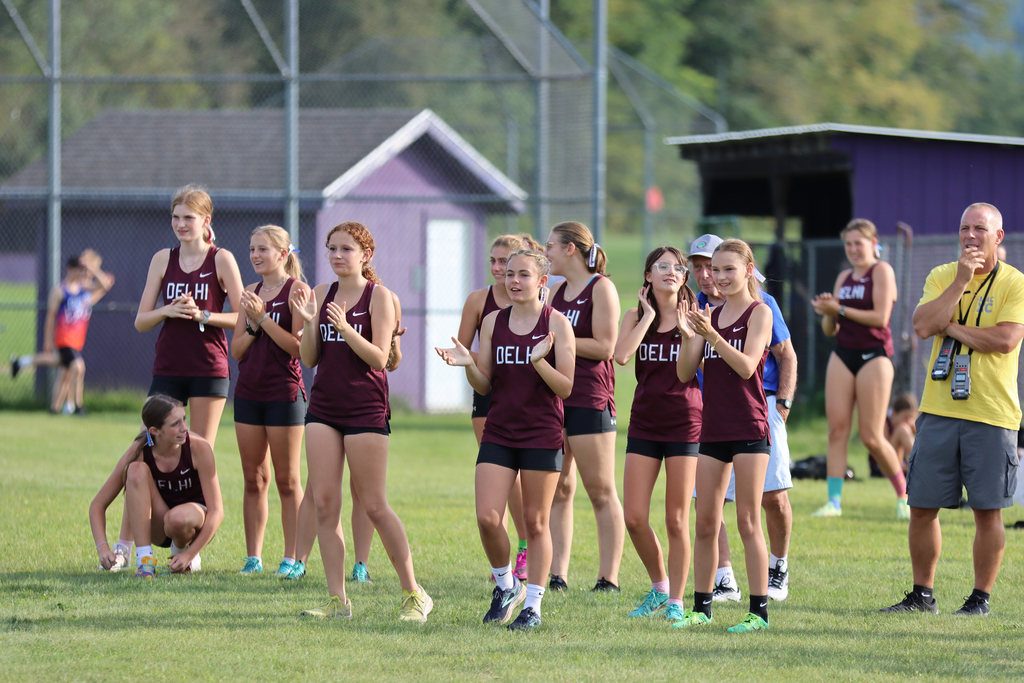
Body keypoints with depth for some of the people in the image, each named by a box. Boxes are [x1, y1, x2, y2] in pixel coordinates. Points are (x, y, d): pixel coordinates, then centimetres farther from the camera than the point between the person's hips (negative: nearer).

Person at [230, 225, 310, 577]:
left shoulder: (297, 290, -6)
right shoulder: (251, 293, 12)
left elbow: (299, 346, -14)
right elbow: (236, 350, 9)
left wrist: (264, 318, -16)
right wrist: (253, 325, -8)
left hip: (284, 393, -6)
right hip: (249, 391, 6)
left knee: (287, 481, -1)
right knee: (253, 479, 8)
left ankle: (292, 558, 4)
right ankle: (253, 557, 12)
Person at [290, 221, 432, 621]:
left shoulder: (378, 295, -5)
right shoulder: (322, 294, 10)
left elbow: (379, 358, -12)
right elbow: (309, 359, 8)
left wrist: (344, 326, -24)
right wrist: (307, 322, -8)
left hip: (365, 408, -5)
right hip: (324, 405, 5)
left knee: (374, 505, -3)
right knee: (324, 502, -1)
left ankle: (414, 594, 8)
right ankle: (337, 600, 4)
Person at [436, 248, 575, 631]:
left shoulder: (556, 323, -4)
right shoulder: (493, 322, 7)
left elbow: (565, 388, -6)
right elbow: (485, 386, 8)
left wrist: (539, 361, -23)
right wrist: (467, 365, -12)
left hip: (541, 436, -3)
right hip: (498, 434, 3)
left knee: (536, 523, 3)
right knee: (487, 517, -8)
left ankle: (533, 605, 12)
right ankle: (505, 585, 16)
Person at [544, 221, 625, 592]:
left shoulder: (601, 288, -5)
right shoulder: (557, 291, 17)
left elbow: (605, 346, -13)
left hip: (590, 399, -8)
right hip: (555, 396, 8)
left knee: (601, 492, -3)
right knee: (557, 490, 6)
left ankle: (608, 579, -1)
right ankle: (557, 576, 8)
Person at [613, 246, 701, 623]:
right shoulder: (636, 317, 6)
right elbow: (621, 355, -14)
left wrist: (687, 330, -12)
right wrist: (649, 315, -9)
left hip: (684, 422, -2)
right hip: (644, 422, 2)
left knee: (676, 520, -1)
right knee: (634, 518, -2)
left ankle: (676, 601, 9)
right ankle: (659, 586, 20)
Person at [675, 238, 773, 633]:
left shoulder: (759, 313, -4)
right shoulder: (711, 315, 12)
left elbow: (746, 366, -16)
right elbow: (685, 373, 6)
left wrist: (712, 335, -27)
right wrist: (691, 332, -9)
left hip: (749, 430, -6)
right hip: (713, 429, 6)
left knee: (748, 522, -5)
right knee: (705, 523, 8)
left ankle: (759, 611, -3)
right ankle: (701, 607, 16)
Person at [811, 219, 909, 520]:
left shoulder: (882, 271, -4)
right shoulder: (844, 278, 15)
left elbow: (880, 316, -15)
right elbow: (830, 330, 16)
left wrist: (840, 309, -14)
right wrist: (828, 313, -6)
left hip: (874, 356, -6)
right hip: (843, 355, 6)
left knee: (872, 437, -5)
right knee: (837, 428, -6)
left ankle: (904, 493, 13)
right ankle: (834, 500, -6)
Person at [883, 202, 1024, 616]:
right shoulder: (941, 276, 9)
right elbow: (923, 325, -8)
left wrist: (950, 326, -8)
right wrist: (961, 280, -13)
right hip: (939, 409, 3)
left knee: (987, 511, 0)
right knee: (922, 506, 5)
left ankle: (981, 598, 10)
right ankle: (922, 595, 17)